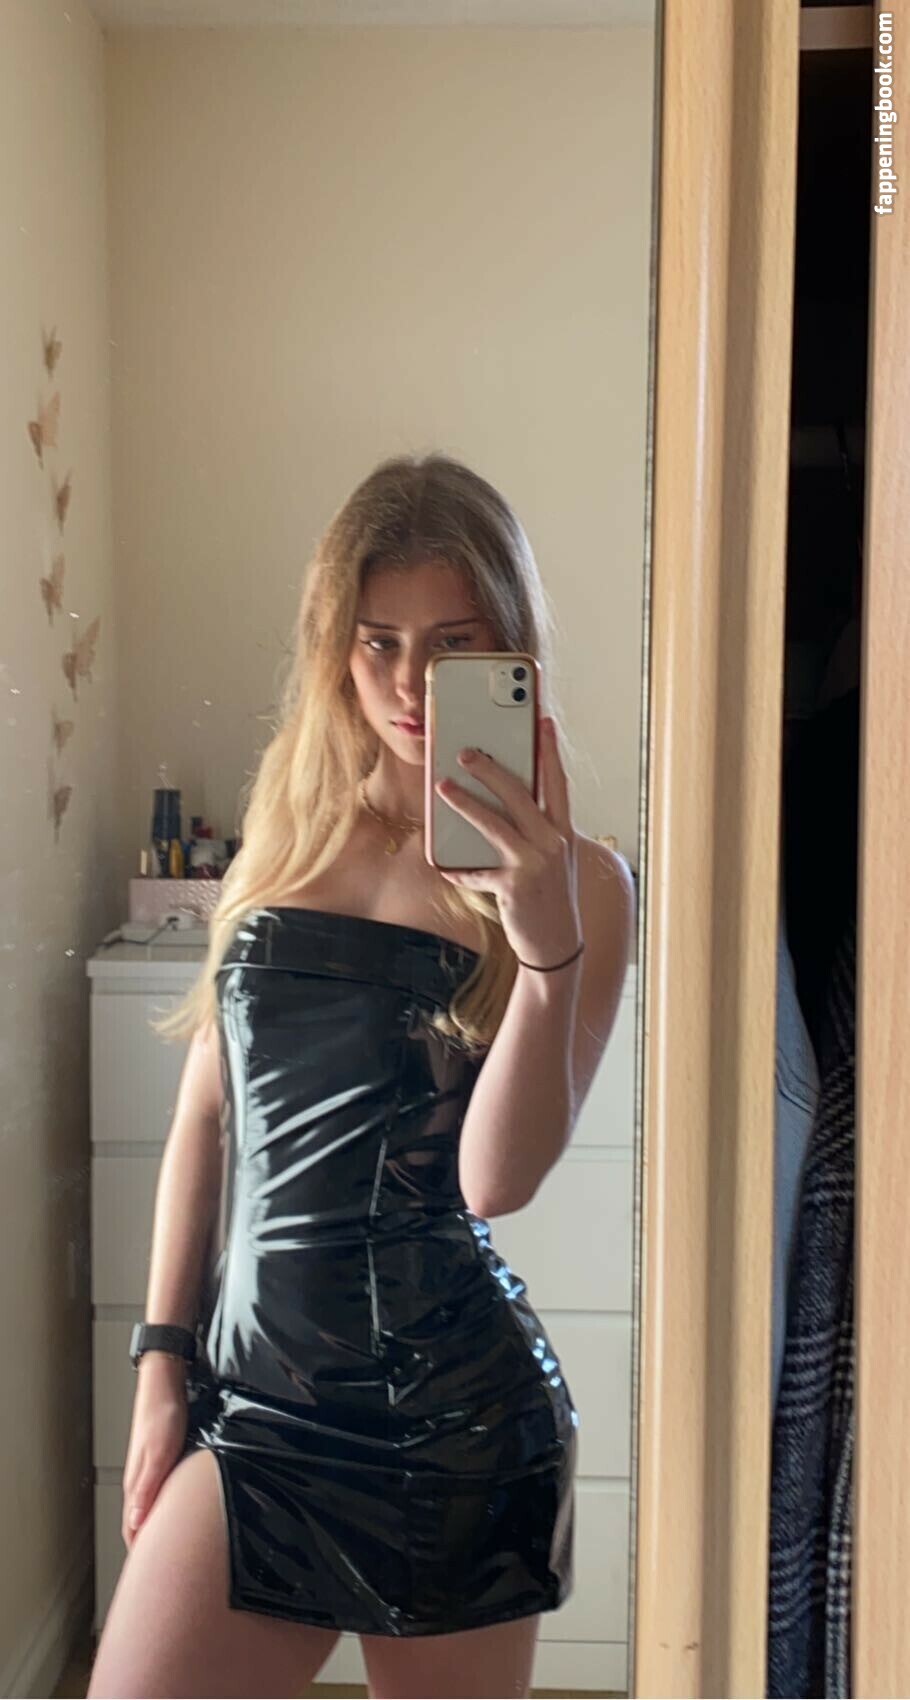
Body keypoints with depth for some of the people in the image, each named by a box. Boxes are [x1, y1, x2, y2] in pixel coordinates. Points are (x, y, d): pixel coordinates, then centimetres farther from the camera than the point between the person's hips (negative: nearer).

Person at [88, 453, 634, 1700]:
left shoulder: (575, 883, -6)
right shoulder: (290, 831, 6)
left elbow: (496, 1178, -15)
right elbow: (207, 1112, 9)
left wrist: (547, 943, -27)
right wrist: (164, 1354, 8)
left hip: (451, 1420, -3)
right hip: (253, 1399, 4)